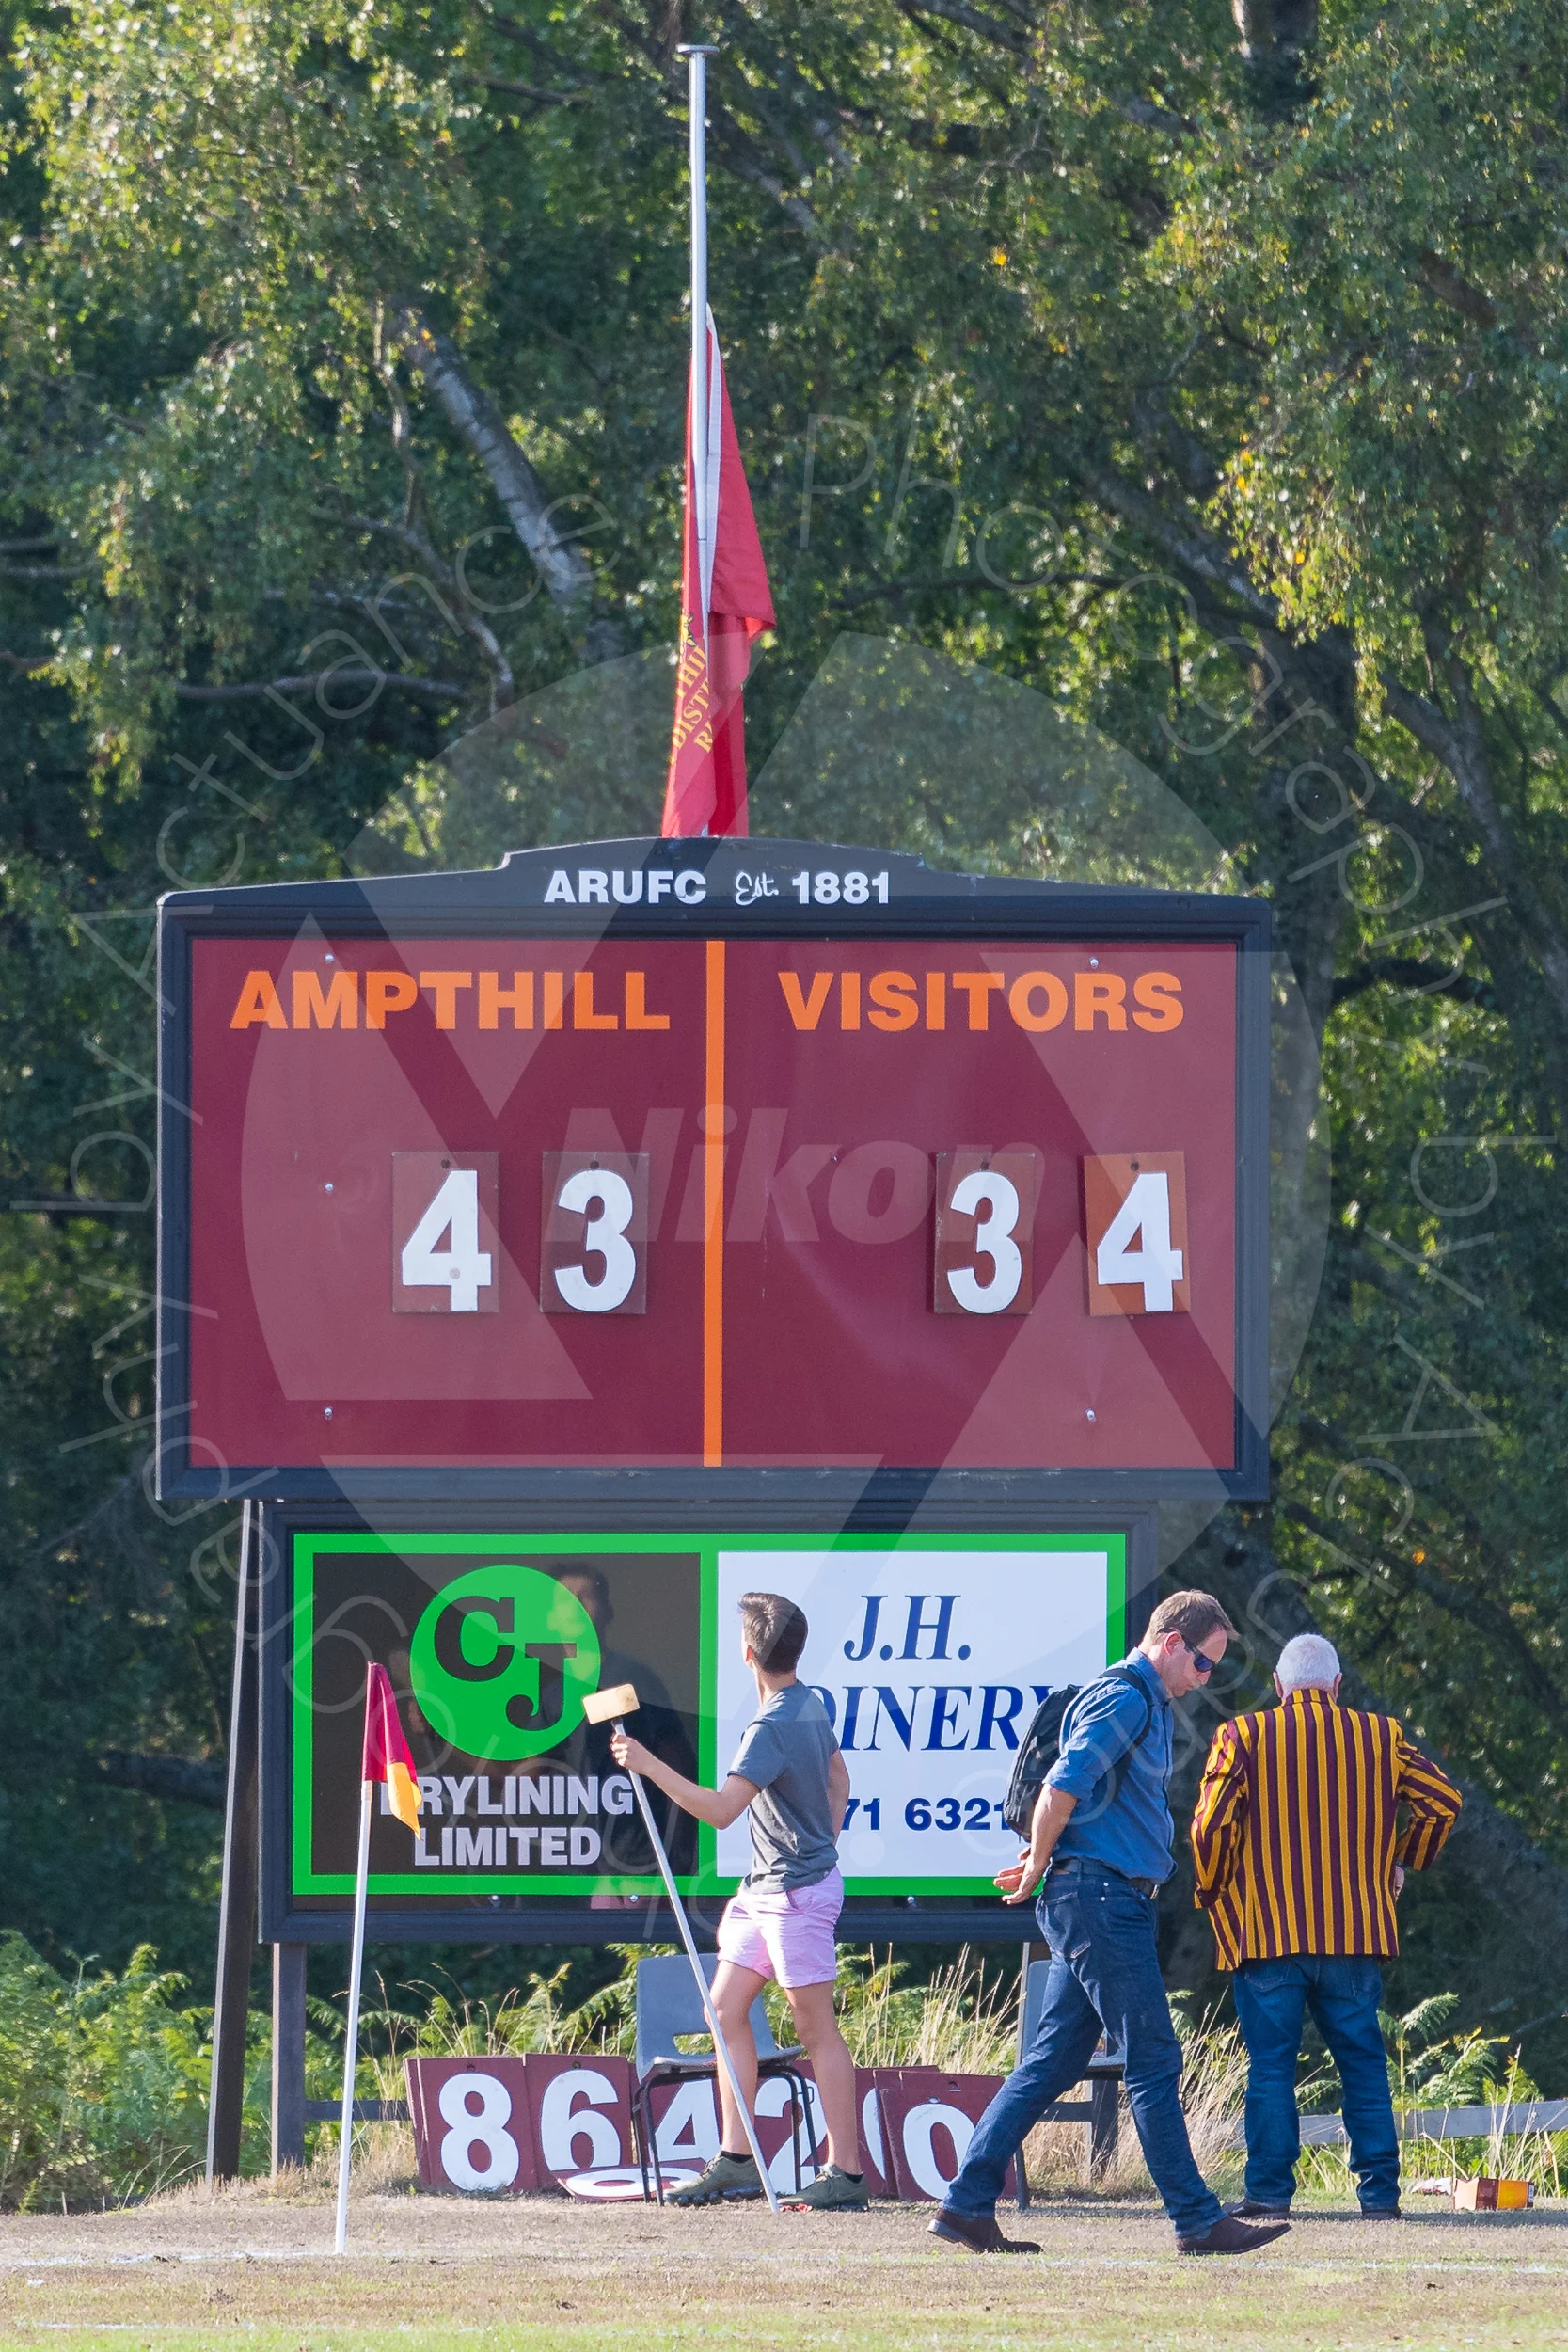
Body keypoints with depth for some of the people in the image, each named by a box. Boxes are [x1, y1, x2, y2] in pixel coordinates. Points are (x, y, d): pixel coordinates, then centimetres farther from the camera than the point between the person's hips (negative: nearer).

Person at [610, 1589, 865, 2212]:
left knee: (817, 2028, -5)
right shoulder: (811, 1705, 8)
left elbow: (721, 1809, -28)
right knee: (727, 2007, 10)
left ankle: (844, 2176, -2)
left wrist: (647, 1764, -25)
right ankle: (736, 2162, 12)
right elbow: (838, 1779, 23)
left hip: (798, 1894, -10)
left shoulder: (771, 1728, -21)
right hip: (766, 1891, 10)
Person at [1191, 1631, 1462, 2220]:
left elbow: (1212, 1823, -8)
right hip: (1357, 1930, 2)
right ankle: (1379, 2191, 6)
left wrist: (1210, 1893, 8)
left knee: (1271, 2064, 2)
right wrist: (1402, 1861, 20)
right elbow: (1442, 1800, 5)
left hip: (1266, 1930, -2)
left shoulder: (1244, 1737, -1)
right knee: (1362, 2061, 9)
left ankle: (1269, 2189, -2)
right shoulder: (1381, 1736, 6)